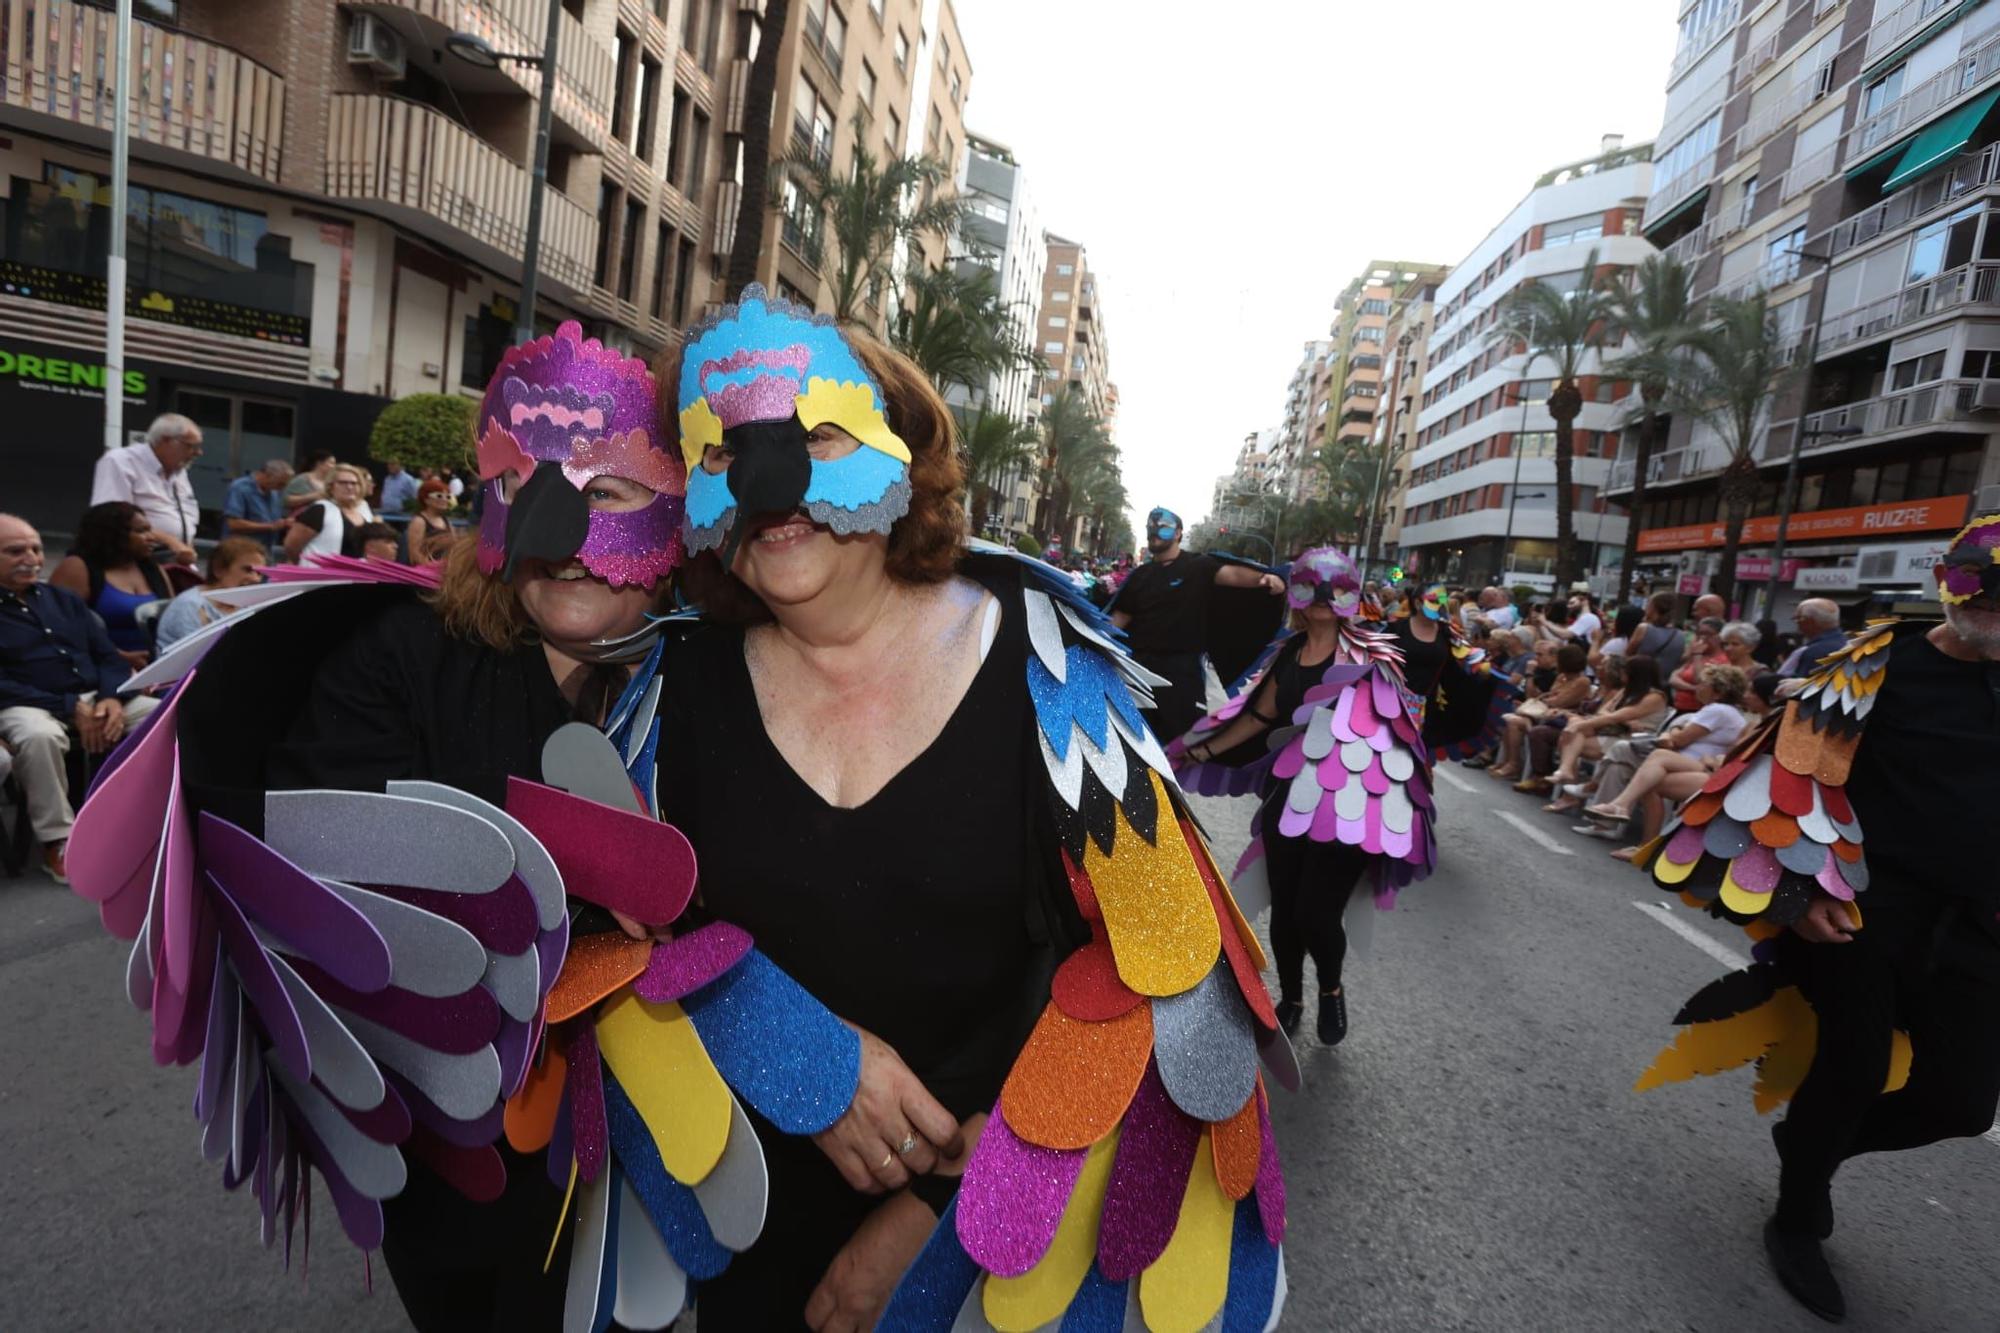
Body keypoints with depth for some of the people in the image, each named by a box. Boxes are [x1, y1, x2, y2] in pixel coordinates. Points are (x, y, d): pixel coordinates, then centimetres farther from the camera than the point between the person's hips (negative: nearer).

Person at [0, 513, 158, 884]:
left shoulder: (64, 599, 18)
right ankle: (57, 840, -23)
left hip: (95, 696, 5)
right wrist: (70, 708, -19)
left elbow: (108, 656, 13)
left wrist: (112, 698, -9)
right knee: (39, 735, -39)